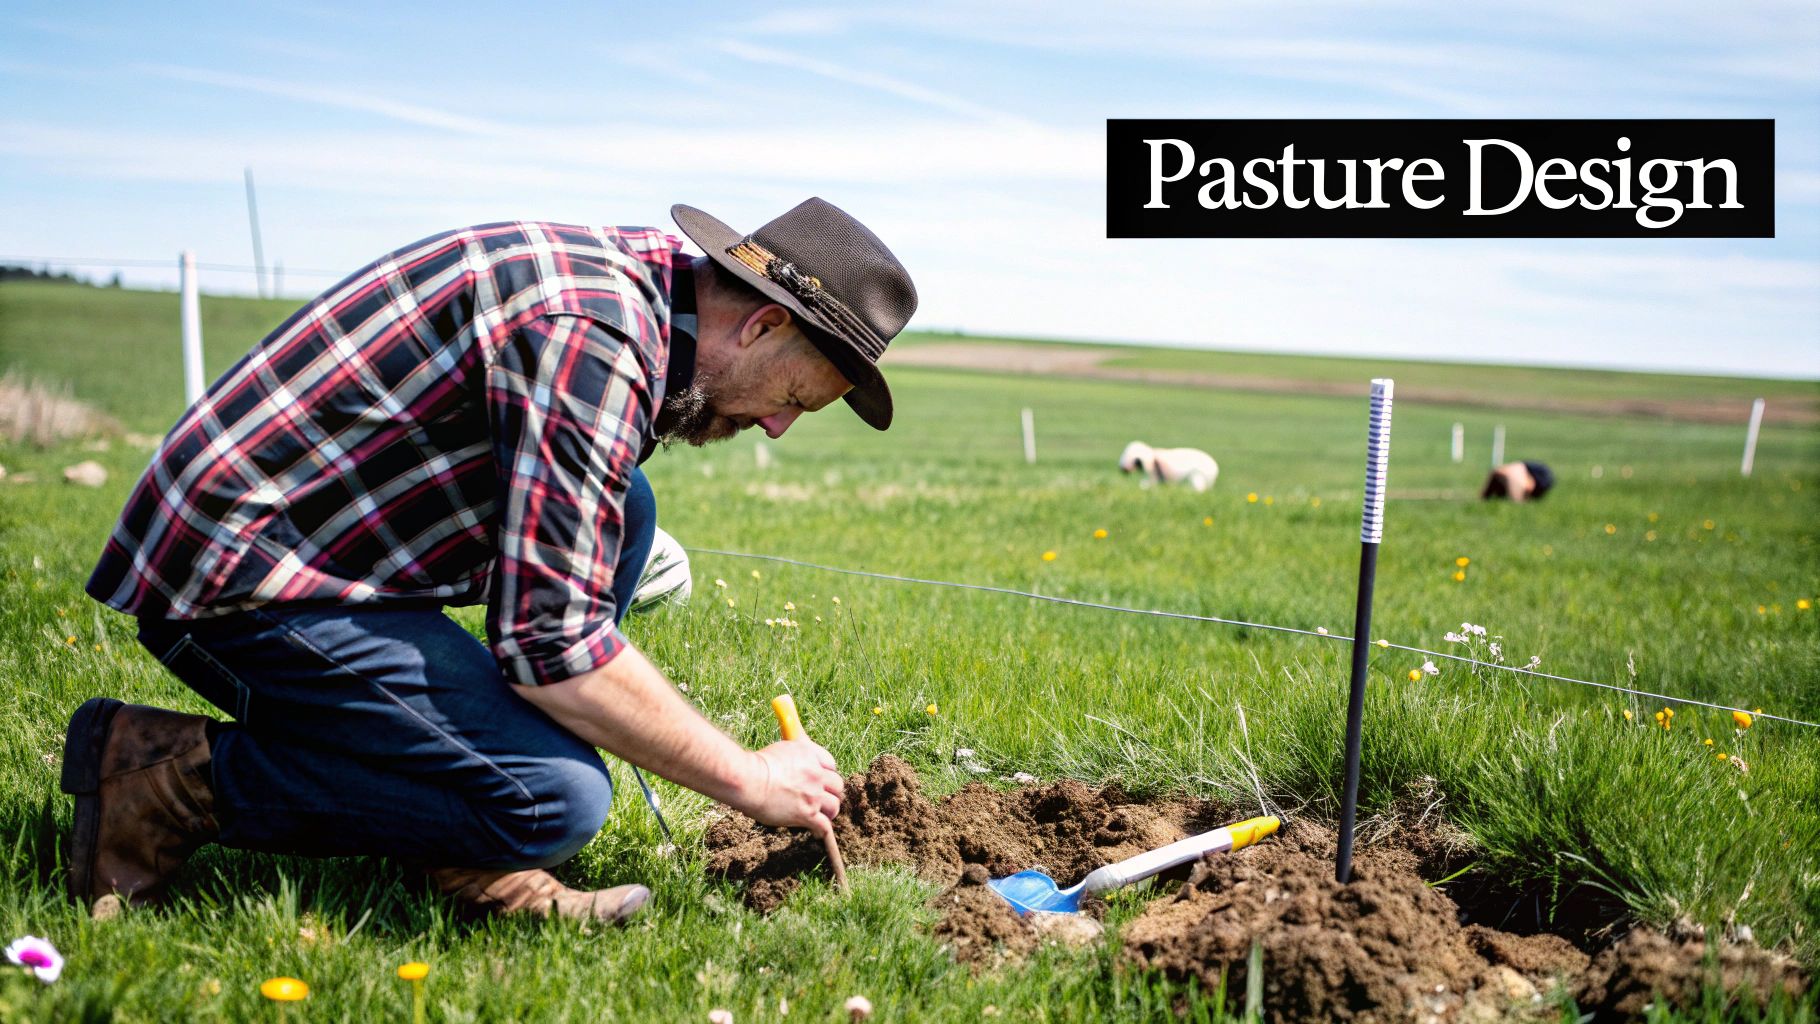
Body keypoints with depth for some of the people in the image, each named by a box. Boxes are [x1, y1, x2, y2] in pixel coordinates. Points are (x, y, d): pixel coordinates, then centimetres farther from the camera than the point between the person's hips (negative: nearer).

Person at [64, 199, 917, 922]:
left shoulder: (637, 277, 9)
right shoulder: (595, 341, -22)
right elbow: (552, 643, -24)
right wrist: (749, 780, -13)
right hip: (236, 578, -10)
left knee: (621, 512, 10)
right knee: (558, 800, -18)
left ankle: (484, 862, 5)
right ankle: (172, 774, -7)